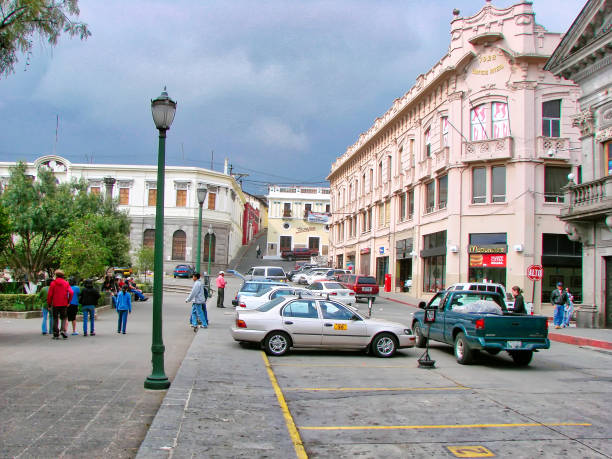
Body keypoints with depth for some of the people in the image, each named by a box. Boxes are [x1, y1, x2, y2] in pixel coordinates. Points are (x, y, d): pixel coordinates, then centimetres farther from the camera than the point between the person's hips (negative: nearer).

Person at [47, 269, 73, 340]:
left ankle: (56, 334, 7)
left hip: (55, 304, -1)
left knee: (55, 319, 9)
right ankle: (63, 330, -14)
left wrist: (49, 303, 5)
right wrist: (68, 301, 2)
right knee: (64, 318, 10)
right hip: (64, 304, 1)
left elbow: (49, 294, -4)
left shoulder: (53, 283, -1)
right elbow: (71, 293, -7)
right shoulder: (66, 283, 3)